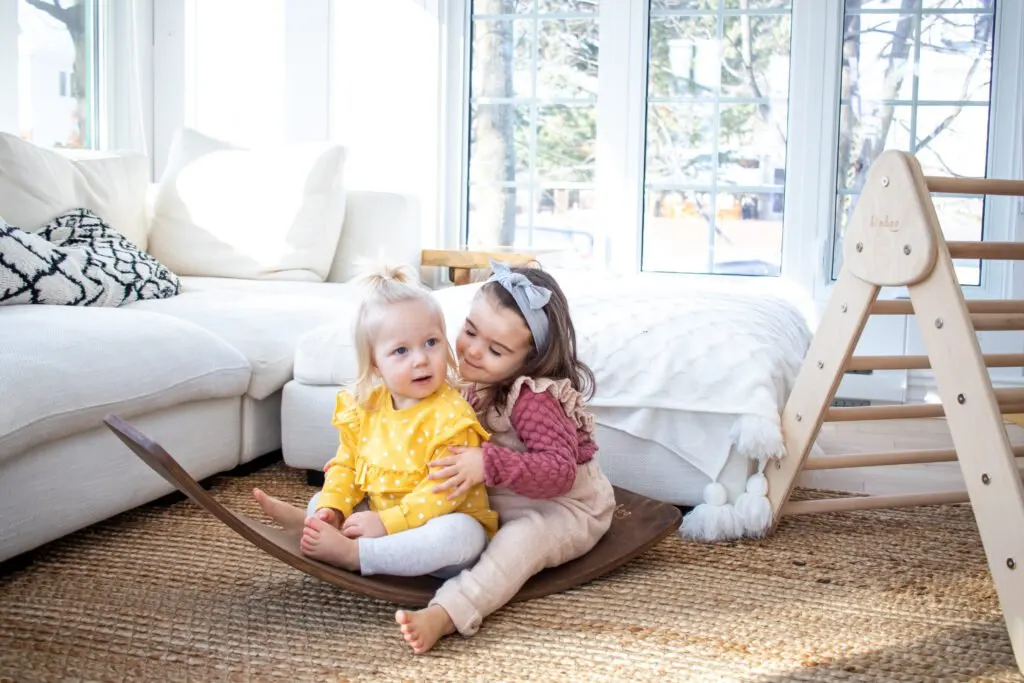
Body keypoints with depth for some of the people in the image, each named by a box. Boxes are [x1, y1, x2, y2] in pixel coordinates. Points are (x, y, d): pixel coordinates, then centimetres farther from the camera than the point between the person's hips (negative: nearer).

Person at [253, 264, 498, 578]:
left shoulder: (451, 416, -21)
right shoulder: (364, 407, 0)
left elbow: (445, 491, -26)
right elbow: (346, 465, 7)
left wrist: (386, 523, -30)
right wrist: (331, 509, -12)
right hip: (376, 517, 6)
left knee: (462, 533, -38)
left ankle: (351, 553, -38)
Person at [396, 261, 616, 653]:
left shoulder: (533, 398, -27)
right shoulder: (480, 384, -2)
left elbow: (560, 471, -36)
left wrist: (490, 465, -46)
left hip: (561, 507, -10)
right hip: (497, 503, 10)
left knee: (523, 536, -37)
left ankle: (443, 615, -52)